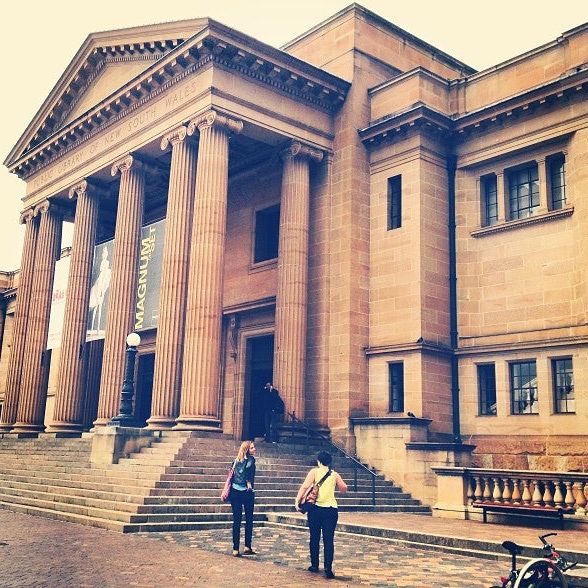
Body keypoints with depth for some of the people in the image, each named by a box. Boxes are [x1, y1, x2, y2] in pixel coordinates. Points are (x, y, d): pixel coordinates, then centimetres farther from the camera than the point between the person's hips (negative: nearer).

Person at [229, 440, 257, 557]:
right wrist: (249, 483, -11)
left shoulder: (237, 460, 12)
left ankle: (235, 549, 4)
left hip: (235, 492, 5)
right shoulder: (250, 459, -5)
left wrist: (227, 491, 13)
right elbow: (248, 468, -22)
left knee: (236, 521, 5)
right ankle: (248, 547, 5)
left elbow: (232, 475, 12)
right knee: (249, 520, 7)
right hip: (246, 492, -5)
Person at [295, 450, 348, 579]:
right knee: (329, 540, 1)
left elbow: (305, 486, -13)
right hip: (331, 510, 1)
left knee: (314, 538, 14)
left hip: (316, 508, -1)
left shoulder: (314, 472, -1)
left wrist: (297, 500, -15)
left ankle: (314, 565, 22)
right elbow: (344, 488, 15)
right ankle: (328, 569, -7)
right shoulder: (334, 474, 6)